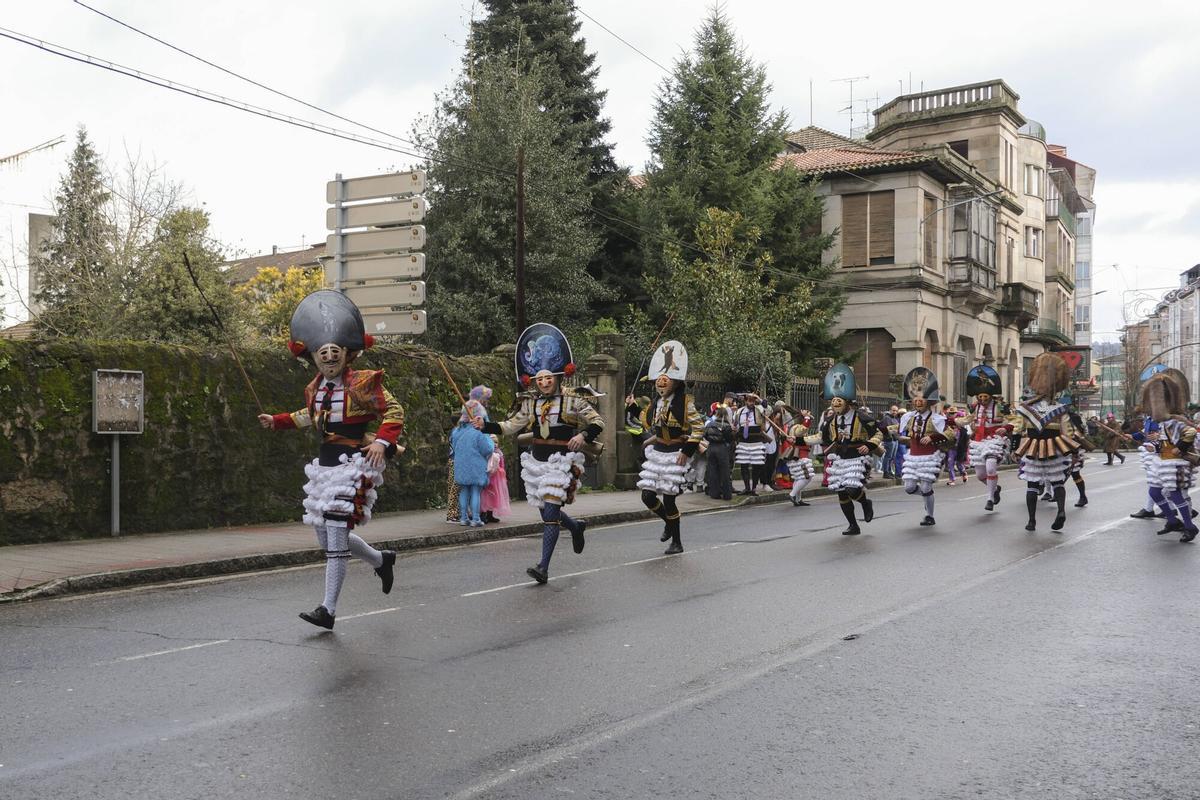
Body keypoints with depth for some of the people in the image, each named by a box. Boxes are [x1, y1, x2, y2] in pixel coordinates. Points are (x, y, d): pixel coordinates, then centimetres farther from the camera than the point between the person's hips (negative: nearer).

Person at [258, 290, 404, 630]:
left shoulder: (362, 383, -10)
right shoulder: (315, 388, 11)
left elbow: (394, 411, -8)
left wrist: (382, 441, -23)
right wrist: (276, 421, 30)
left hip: (353, 465, -8)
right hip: (325, 465, 8)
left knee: (336, 537, -10)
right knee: (326, 534, 12)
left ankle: (328, 610, -2)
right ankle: (381, 560, 36)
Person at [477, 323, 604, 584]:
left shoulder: (572, 400, -5)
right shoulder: (531, 403, 8)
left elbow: (598, 422, -3)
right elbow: (510, 427, 9)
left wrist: (584, 436, -22)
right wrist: (485, 426, -5)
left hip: (562, 460, -5)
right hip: (536, 459, 5)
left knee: (550, 511, -12)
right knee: (546, 511, 11)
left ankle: (543, 567, -10)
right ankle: (576, 526, 43)